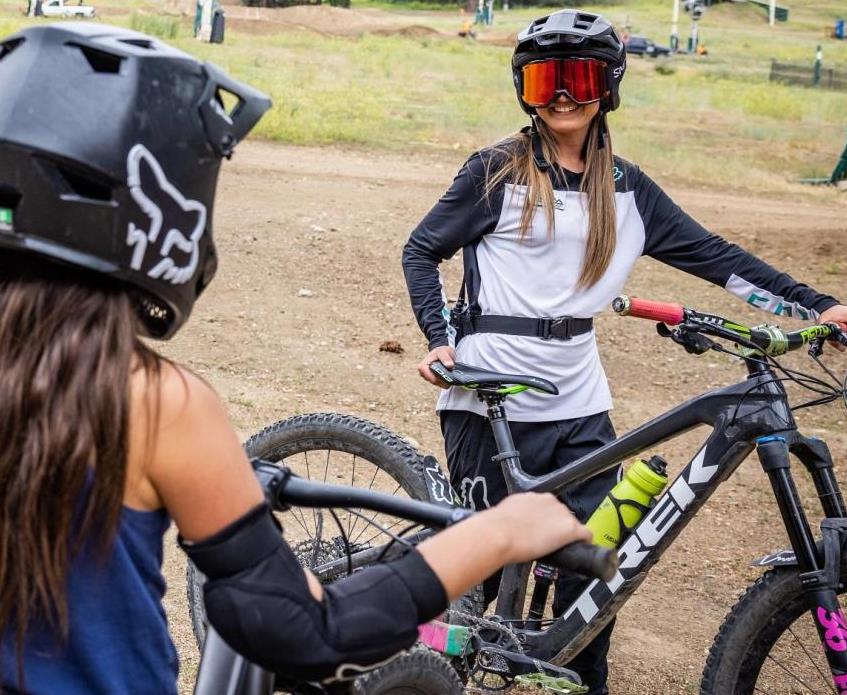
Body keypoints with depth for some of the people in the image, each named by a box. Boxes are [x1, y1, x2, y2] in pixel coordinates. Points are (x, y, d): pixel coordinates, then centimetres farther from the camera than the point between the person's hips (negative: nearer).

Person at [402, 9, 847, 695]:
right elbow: (422, 251, 2)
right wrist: (439, 340, -11)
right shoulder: (497, 172, -2)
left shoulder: (627, 190, 9)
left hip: (576, 403, 4)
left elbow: (713, 255, 9)